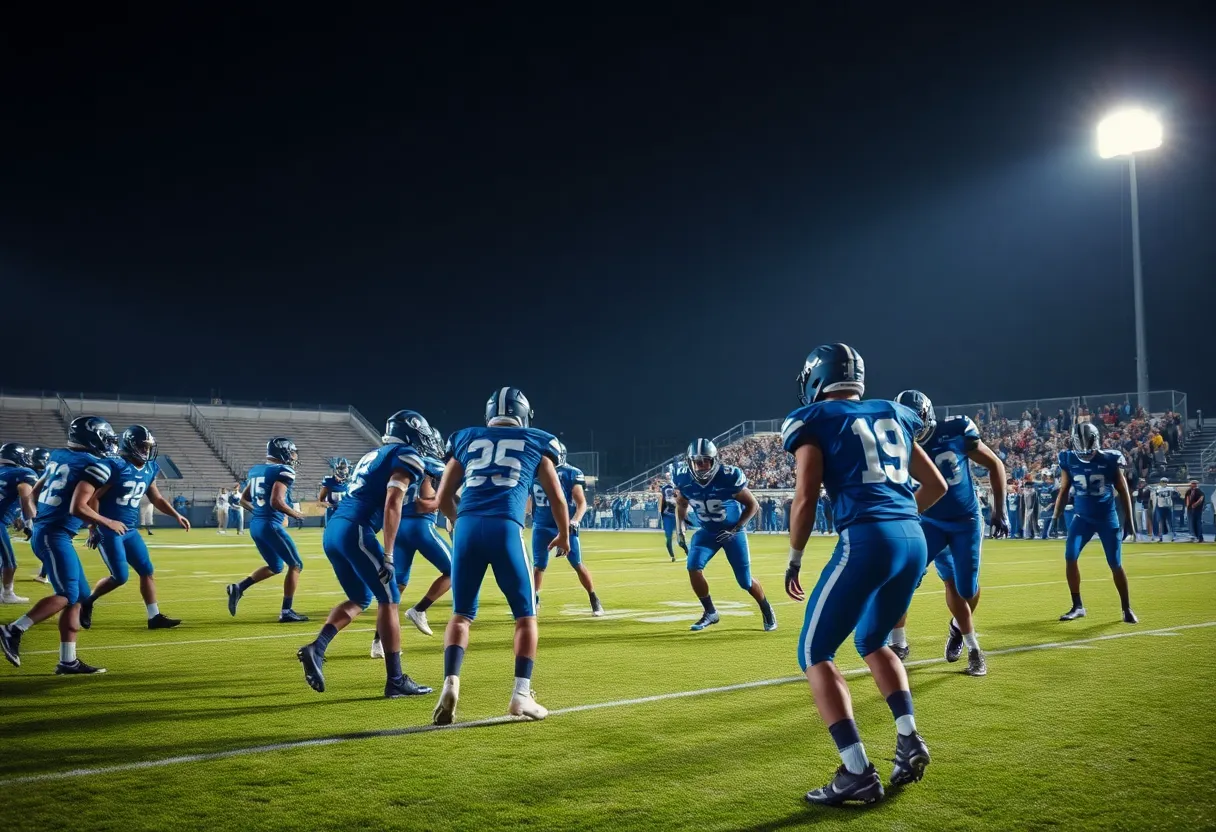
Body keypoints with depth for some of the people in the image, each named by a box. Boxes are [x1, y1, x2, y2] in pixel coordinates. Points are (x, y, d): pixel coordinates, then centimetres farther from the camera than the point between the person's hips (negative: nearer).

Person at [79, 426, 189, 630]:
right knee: (120, 577, -7)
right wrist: (93, 529, -15)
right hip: (108, 531, -8)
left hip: (130, 531, 8)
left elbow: (156, 498, 20)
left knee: (147, 571, 5)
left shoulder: (149, 469, 6)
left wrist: (176, 516, 9)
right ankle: (86, 602, 16)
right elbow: (92, 498, -15)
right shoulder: (116, 466, -18)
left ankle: (155, 616, 11)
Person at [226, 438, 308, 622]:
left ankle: (238, 588, 8)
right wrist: (295, 514, -6)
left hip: (255, 524, 8)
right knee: (295, 565, 5)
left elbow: (244, 499, 18)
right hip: (271, 525, -8)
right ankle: (286, 611, 2)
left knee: (275, 567, 23)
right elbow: (276, 502, -21)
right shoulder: (284, 471, -12)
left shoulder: (256, 470, 13)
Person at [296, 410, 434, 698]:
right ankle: (395, 679, 1)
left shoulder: (372, 455, 26)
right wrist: (388, 555, -16)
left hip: (333, 530, 9)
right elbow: (392, 505, -13)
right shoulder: (407, 458, -1)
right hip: (355, 531, -9)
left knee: (360, 600, 20)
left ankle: (316, 648, 1)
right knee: (388, 600, 0)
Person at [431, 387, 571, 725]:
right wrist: (564, 534, 42)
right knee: (525, 615, 13)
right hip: (505, 529, -2)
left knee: (461, 614, 14)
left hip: (468, 528, 2)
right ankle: (521, 695, 6)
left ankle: (450, 684, -5)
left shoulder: (466, 440, 23)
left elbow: (443, 498, 25)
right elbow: (557, 498, 24)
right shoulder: (535, 443, 19)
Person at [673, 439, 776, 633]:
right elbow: (681, 504, 7)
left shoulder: (728, 477, -29)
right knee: (693, 567, -17)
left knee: (745, 580, -1)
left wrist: (735, 529, -22)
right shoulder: (684, 479, -16)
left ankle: (767, 610, 29)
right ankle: (710, 612, 3)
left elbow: (752, 505, -16)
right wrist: (679, 529, -3)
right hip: (707, 531, 3)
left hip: (732, 531, -3)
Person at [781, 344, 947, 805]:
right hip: (913, 540, 7)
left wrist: (794, 560, 9)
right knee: (871, 641, 29)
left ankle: (858, 773, -3)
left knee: (814, 654, 6)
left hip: (866, 541, -7)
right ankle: (909, 741, 15)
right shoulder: (893, 416, 22)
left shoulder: (815, 422, 5)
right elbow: (936, 485, 27)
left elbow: (806, 499, -4)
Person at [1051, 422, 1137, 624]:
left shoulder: (1109, 460, -10)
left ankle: (1127, 608, 17)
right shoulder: (1069, 460, -4)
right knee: (1070, 557, -11)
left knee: (1116, 565, 0)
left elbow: (1123, 492, -2)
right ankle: (1077, 606, 2)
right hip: (1082, 517, 2)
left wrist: (1129, 521, -2)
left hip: (1107, 518, -2)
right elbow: (1064, 491, 8)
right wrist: (1055, 517, 6)